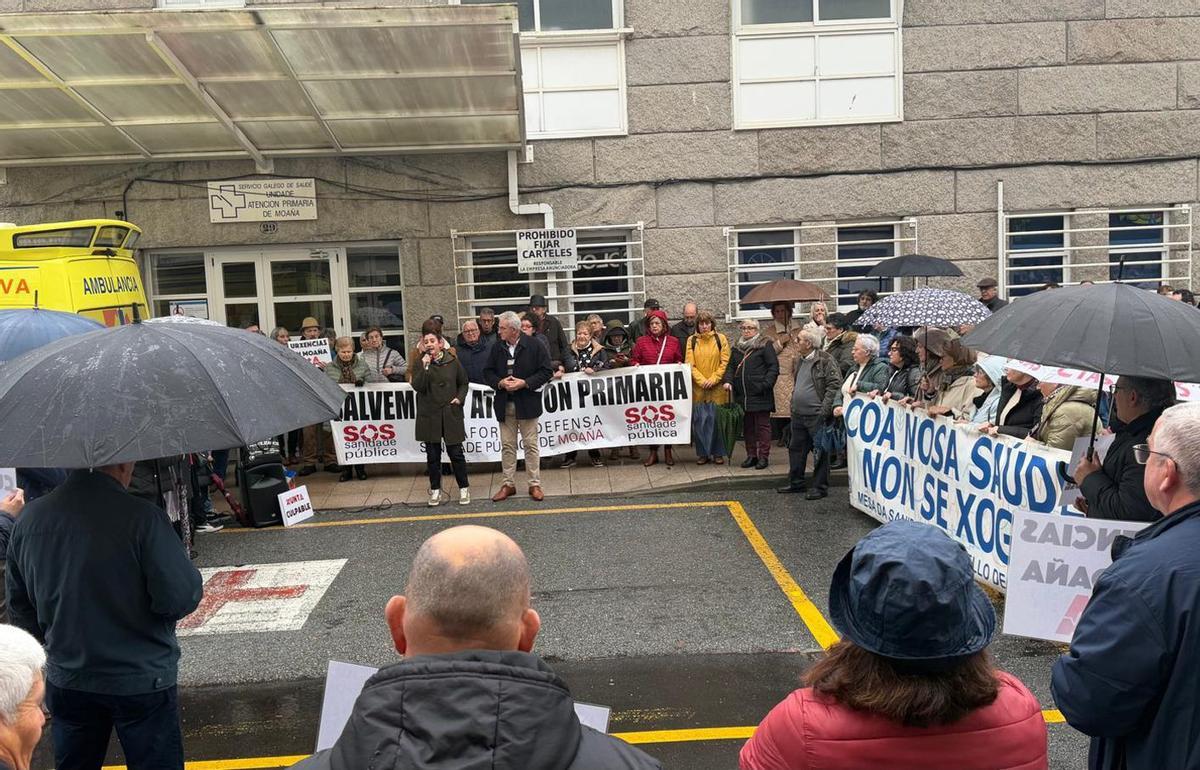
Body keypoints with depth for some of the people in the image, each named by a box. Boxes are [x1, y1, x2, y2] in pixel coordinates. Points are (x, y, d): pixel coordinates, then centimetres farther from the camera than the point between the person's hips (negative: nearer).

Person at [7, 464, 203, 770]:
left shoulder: (29, 519, -5)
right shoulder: (143, 518, -24)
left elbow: (19, 606, 7)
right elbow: (181, 599, -23)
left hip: (65, 681, 5)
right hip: (142, 682, -5)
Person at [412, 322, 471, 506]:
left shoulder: (452, 362, 1)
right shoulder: (421, 364, 1)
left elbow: (464, 382, 12)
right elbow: (417, 386, -12)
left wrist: (460, 398, -3)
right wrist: (425, 367, -21)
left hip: (451, 414, -1)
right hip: (430, 415, 1)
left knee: (456, 453, 3)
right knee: (432, 455, 7)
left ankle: (464, 488, 17)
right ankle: (435, 490, 19)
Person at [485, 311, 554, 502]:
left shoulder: (534, 346, -6)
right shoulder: (497, 348, 5)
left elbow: (546, 372, -7)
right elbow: (488, 373, 10)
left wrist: (525, 383, -16)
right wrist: (500, 383, -11)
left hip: (527, 404, -3)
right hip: (504, 405, 4)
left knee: (531, 444, 4)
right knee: (507, 445, 9)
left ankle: (535, 484, 13)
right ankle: (508, 484, 18)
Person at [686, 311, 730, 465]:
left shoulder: (720, 338, 4)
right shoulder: (691, 340, 5)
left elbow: (725, 362, 0)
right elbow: (690, 364, 1)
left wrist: (713, 379, -10)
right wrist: (702, 381, -10)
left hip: (717, 387, -1)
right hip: (698, 388, 1)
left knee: (716, 419, 1)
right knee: (700, 421, 1)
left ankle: (718, 453, 11)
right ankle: (702, 453, 10)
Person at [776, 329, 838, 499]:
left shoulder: (825, 360, -11)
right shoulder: (800, 361, 15)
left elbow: (835, 384, -16)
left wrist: (825, 409, -19)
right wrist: (793, 405, 17)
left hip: (816, 415, -9)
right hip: (798, 414, 9)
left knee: (820, 451, 1)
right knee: (796, 449, 15)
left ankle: (820, 487, 9)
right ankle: (796, 482, 28)